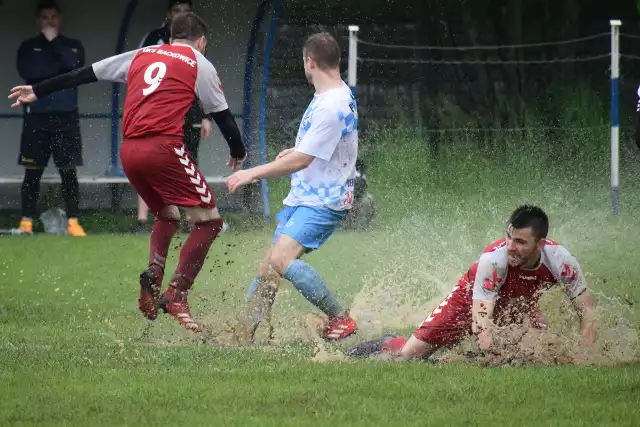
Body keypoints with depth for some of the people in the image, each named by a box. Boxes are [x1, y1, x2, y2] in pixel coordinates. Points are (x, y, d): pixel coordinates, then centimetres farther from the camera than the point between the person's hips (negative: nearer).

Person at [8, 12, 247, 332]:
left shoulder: (141, 55, 21)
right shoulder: (199, 64, 9)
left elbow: (84, 74, 22)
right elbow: (222, 114, 12)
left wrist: (38, 91, 29)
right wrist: (238, 153, 28)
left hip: (129, 151, 6)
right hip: (164, 148, -6)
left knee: (167, 217, 25)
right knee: (209, 220, 1)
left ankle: (153, 276, -1)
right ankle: (176, 296, -13)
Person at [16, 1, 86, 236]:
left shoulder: (73, 46, 10)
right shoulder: (28, 47, 9)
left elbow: (76, 66, -11)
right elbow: (28, 71, -9)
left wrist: (54, 41, -10)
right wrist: (59, 68, -8)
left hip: (66, 116, 0)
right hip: (36, 116, 0)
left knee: (69, 172, -3)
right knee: (32, 172, 1)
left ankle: (73, 222, -2)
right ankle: (26, 222, 5)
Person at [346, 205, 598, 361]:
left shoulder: (559, 260, -31)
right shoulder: (494, 259, -39)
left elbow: (587, 311, -21)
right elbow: (481, 316, -42)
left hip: (519, 308, 3)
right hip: (472, 298, -3)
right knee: (409, 354, -11)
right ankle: (386, 346, 30)